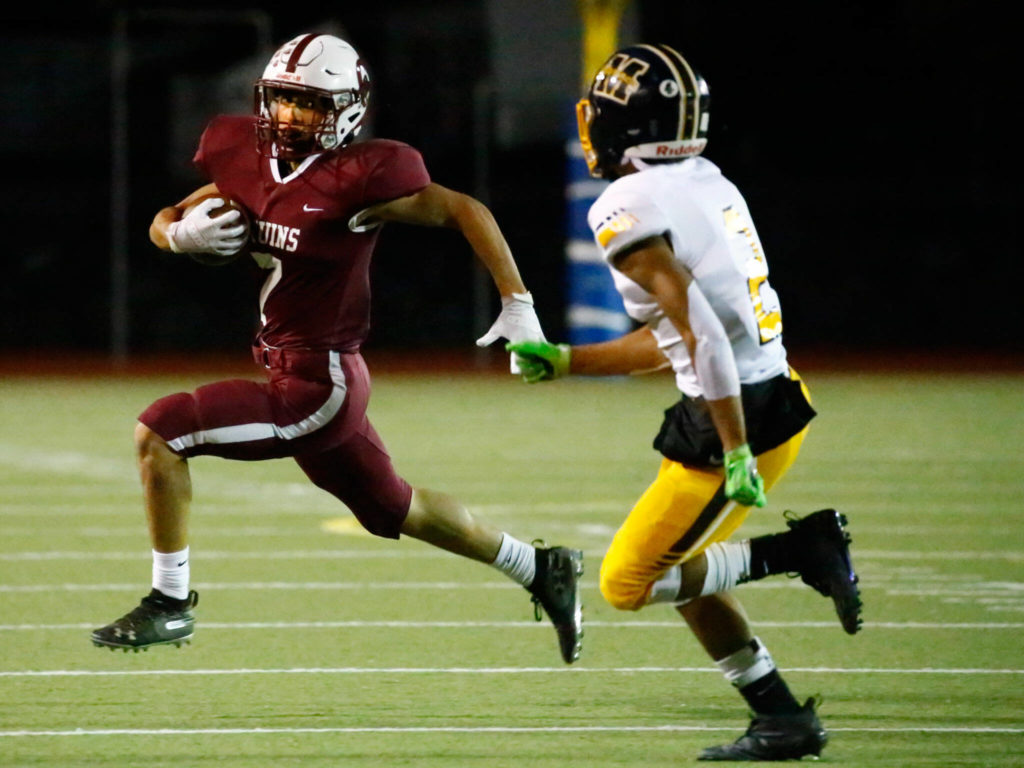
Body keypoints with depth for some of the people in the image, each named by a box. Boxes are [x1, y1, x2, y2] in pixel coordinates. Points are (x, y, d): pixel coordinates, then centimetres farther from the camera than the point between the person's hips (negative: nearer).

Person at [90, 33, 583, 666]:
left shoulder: (356, 179, -17)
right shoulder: (250, 160, 3)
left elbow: (464, 211, -12)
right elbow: (166, 222, 13)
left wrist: (518, 306, -16)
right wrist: (184, 232, -11)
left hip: (317, 386, -9)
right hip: (293, 375, 9)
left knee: (161, 431, -14)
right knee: (394, 510, 24)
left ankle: (171, 602, -2)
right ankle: (540, 570, 40)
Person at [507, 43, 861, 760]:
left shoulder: (629, 207, -15)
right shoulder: (708, 186, 13)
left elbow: (700, 328, -25)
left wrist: (735, 449, -26)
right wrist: (564, 361, 23)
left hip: (736, 414, -9)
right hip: (779, 402, 9)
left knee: (629, 583, 3)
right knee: (678, 571, 20)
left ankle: (802, 546, -6)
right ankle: (784, 721, 18)